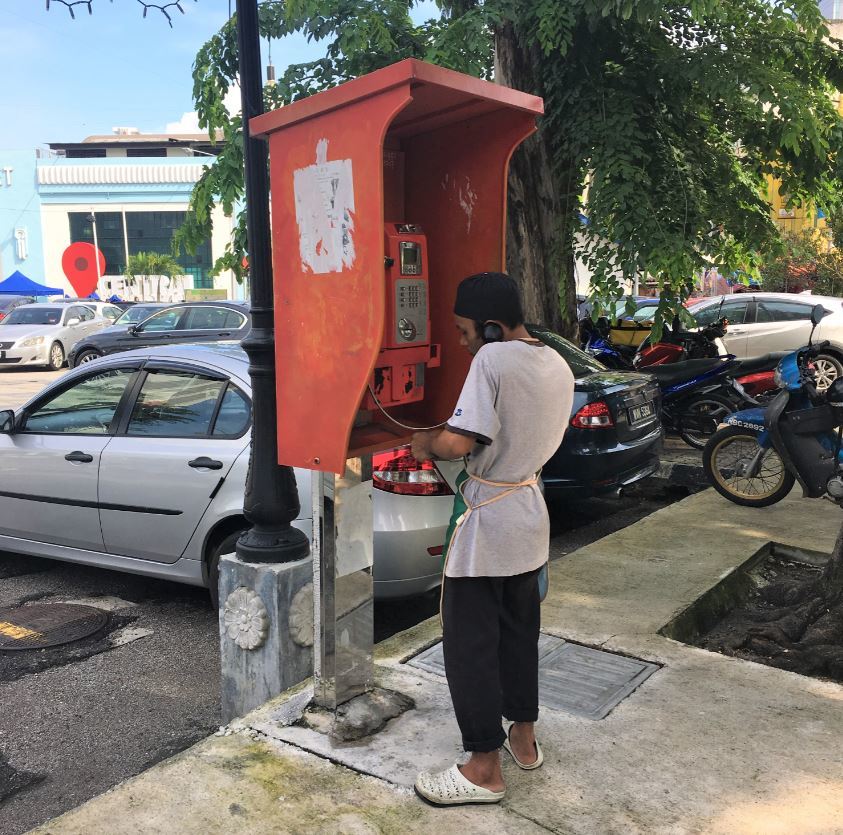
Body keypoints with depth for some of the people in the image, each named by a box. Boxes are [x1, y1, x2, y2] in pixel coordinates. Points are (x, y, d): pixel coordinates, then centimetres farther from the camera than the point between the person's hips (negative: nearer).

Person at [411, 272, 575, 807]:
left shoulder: (493, 359, -21)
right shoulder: (559, 366, 5)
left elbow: (458, 442, -27)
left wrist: (426, 443, -6)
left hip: (486, 524, -8)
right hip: (530, 519, 9)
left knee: (470, 643, 3)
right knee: (520, 632, 20)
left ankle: (484, 770, 12)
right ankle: (524, 738, 34)